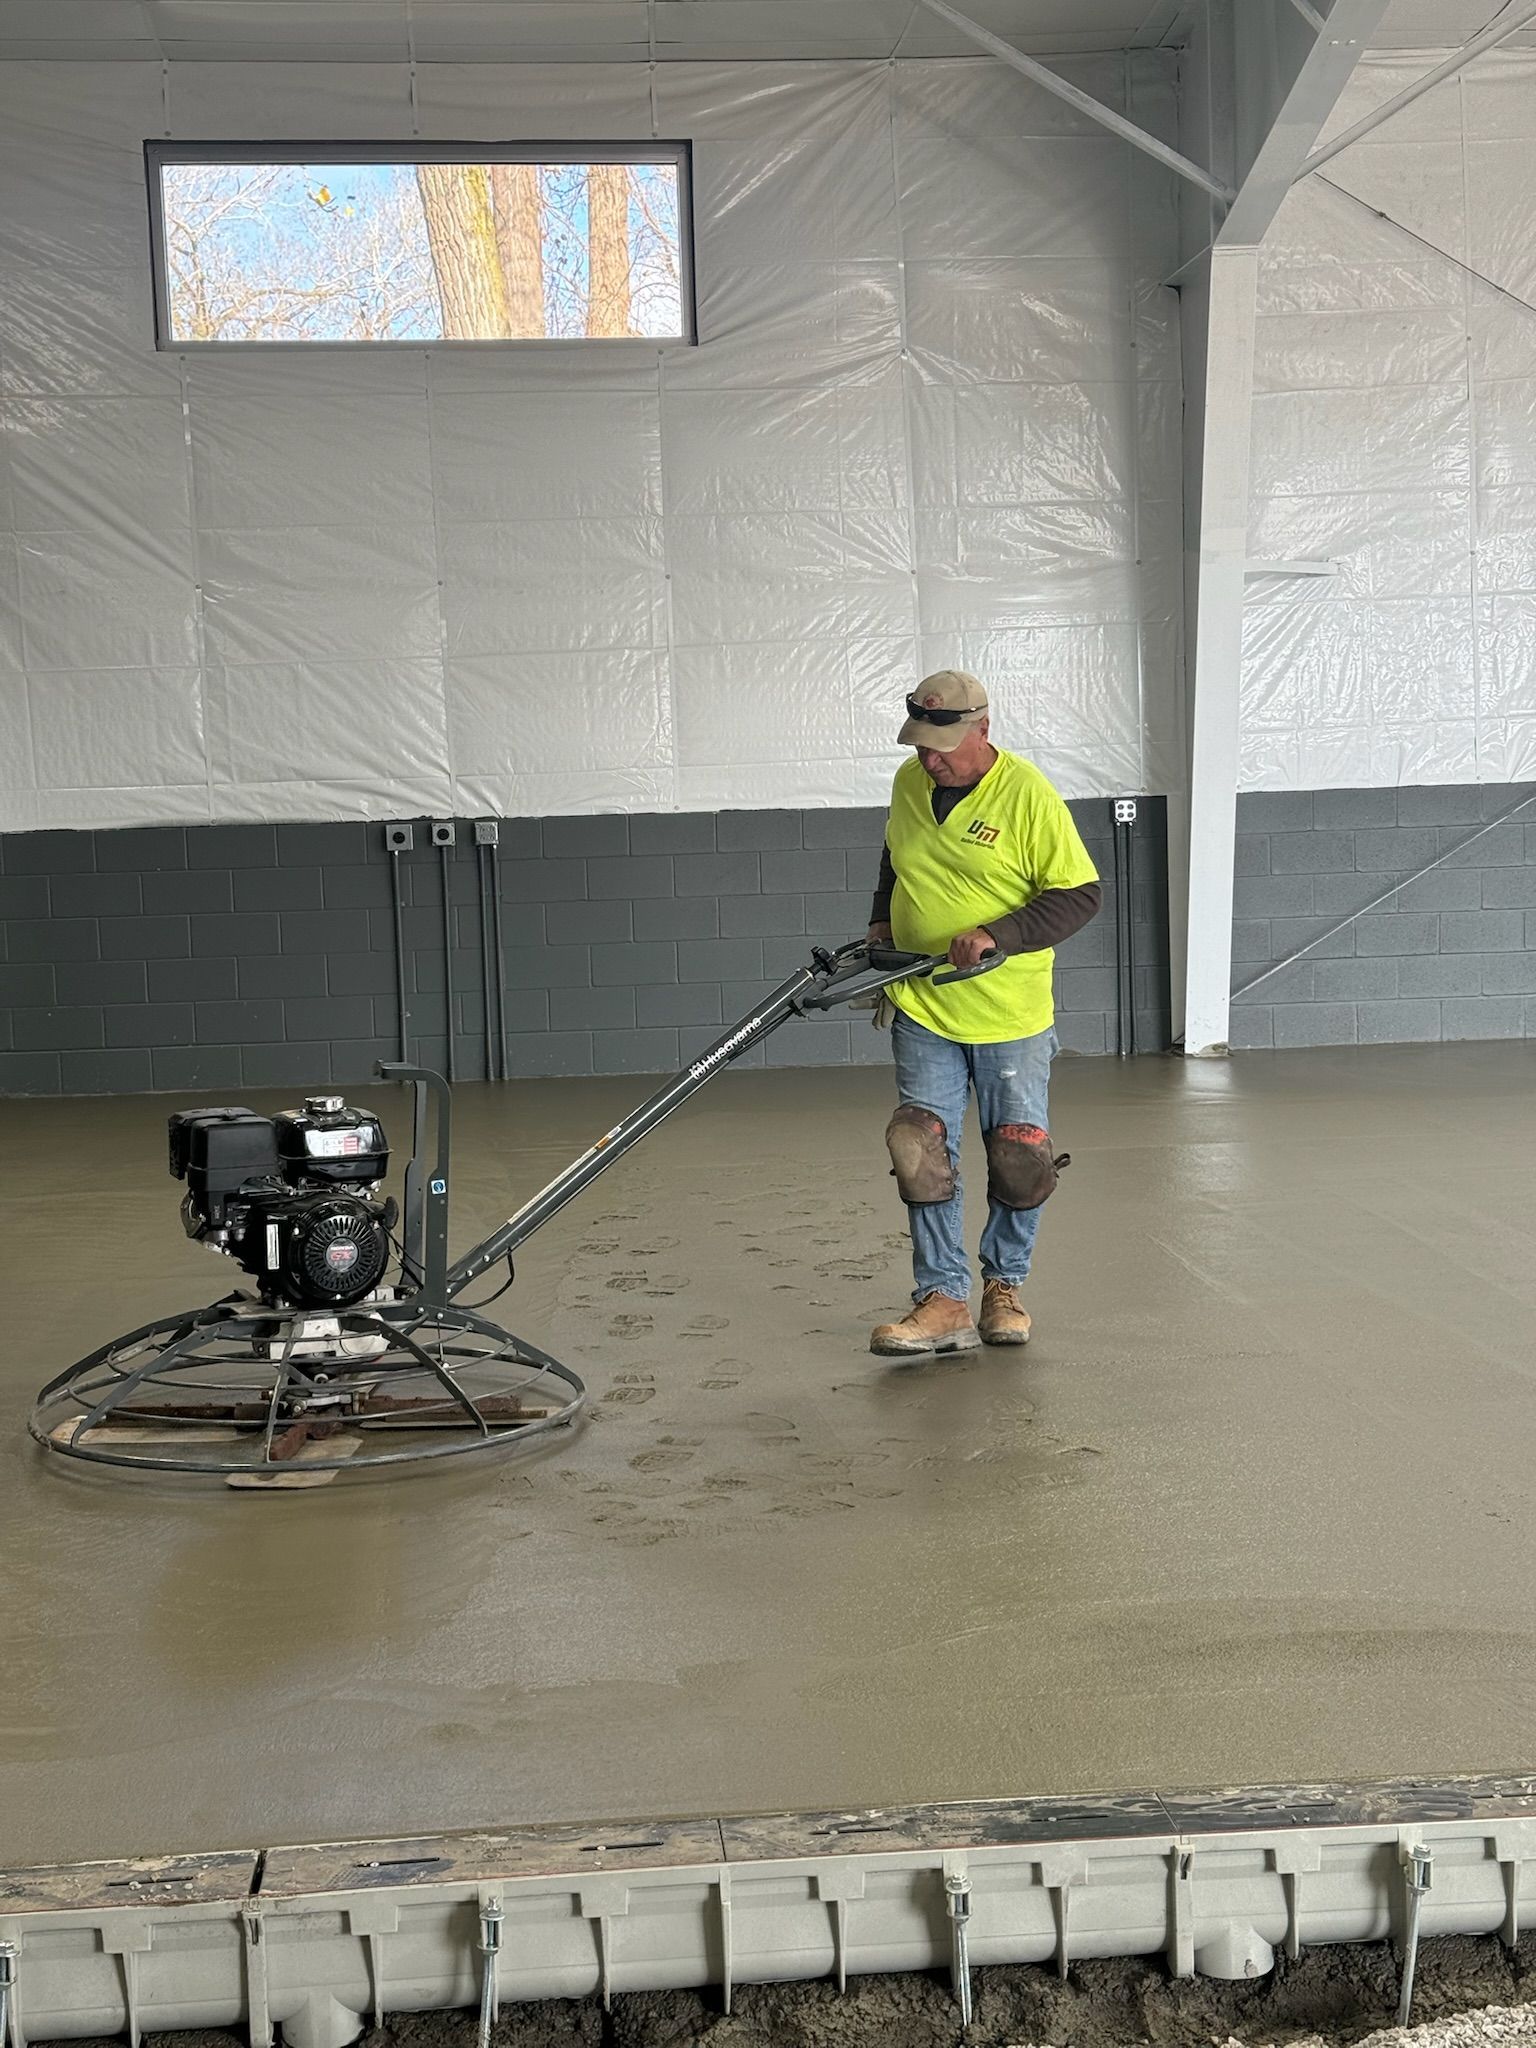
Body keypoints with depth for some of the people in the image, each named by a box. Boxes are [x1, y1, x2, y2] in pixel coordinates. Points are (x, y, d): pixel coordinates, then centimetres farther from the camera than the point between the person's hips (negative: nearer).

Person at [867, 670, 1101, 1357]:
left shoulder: (1027, 795, -14)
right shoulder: (908, 782, 4)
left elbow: (1080, 894, -13)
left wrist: (998, 934, -23)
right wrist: (882, 922, 9)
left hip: (1010, 1015, -4)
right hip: (923, 1009, 4)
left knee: (1020, 1159, 4)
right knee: (921, 1148, -6)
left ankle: (1004, 1285, 25)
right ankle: (943, 1300, 0)